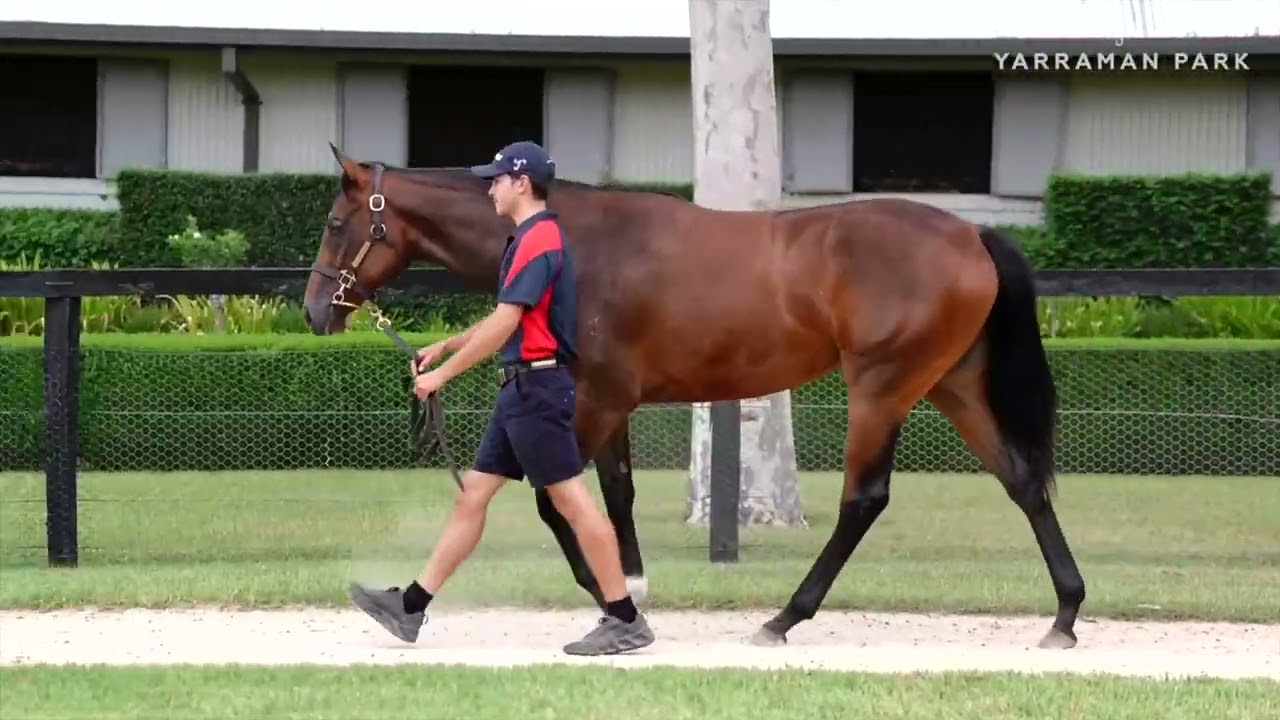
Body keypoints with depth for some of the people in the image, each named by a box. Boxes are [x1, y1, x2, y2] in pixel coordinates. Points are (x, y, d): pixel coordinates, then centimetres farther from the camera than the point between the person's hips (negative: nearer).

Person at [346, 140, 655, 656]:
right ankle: (411, 607, 14)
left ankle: (625, 621, -6)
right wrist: (444, 346, 22)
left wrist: (444, 373, -14)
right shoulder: (530, 239, 17)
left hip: (538, 386, -10)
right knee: (472, 493, 11)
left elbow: (503, 325, -19)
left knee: (571, 499, -8)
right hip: (522, 387, 10)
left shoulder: (539, 241, -15)